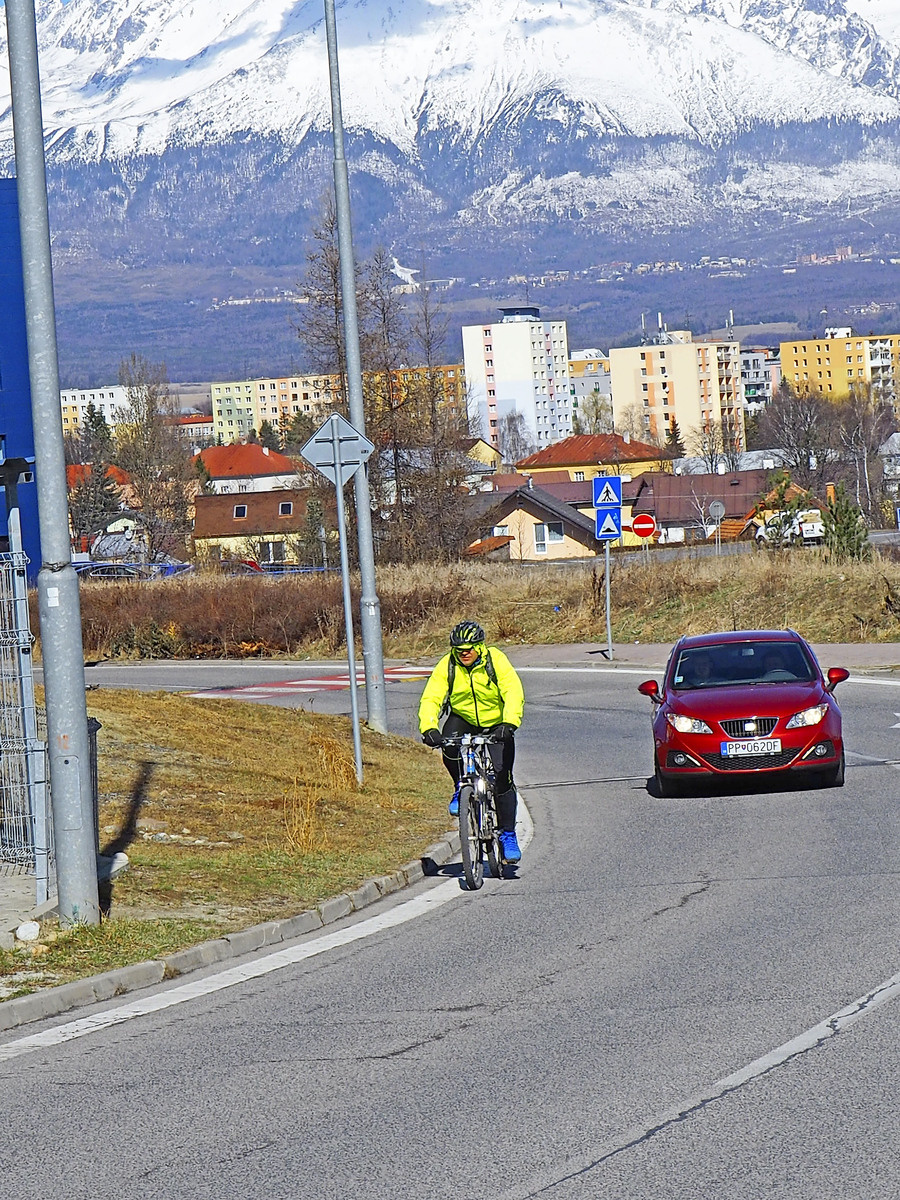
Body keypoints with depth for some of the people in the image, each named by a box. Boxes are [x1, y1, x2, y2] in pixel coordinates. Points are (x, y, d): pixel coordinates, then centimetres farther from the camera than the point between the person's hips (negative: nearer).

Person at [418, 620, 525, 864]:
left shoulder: (497, 661, -21)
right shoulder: (447, 666, -16)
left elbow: (514, 694, -30)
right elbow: (430, 699, -22)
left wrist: (508, 724, -48)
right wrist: (429, 728, -41)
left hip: (496, 725, -2)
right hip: (463, 720, 2)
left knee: (502, 777, -13)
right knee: (449, 745, -32)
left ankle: (508, 834, 1)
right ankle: (461, 787, -2)